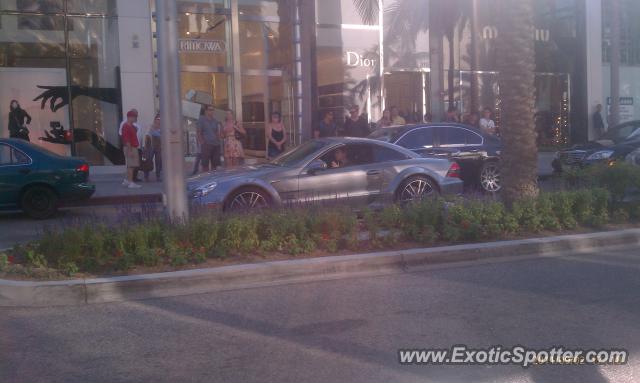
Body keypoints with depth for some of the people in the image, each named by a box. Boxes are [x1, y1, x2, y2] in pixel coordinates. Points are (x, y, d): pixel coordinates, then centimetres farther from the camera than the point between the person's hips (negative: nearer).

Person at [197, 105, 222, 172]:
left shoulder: (215, 121, 16)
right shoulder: (201, 120, 2)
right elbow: (198, 133, -3)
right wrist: (202, 142, -12)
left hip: (216, 144, 6)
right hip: (206, 145, -5)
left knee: (215, 164, 8)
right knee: (205, 164, -7)